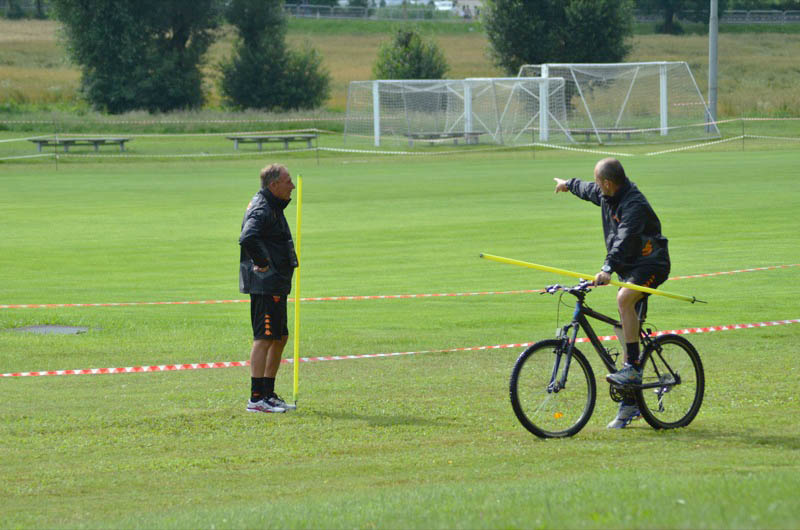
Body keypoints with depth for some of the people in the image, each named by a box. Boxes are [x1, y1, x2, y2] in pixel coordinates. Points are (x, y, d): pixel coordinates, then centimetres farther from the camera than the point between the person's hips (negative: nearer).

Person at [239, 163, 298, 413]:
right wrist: (262, 263, -22)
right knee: (264, 338, -9)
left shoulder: (272, 207, 17)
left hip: (276, 286, 11)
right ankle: (256, 398, -9)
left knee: (280, 337, 15)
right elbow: (247, 238, -34)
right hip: (265, 285, -11)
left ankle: (268, 394, 22)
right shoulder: (262, 210, -16)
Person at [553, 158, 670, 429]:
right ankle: (630, 405, 10)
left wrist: (607, 268, -51)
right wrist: (569, 184, 47)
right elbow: (588, 190, 28)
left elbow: (625, 239, -39)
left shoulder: (634, 205, -25)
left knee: (624, 299, -36)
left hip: (651, 265, -9)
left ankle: (633, 367, -32)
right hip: (629, 267, 9)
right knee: (626, 329, 6)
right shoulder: (607, 195, 4)